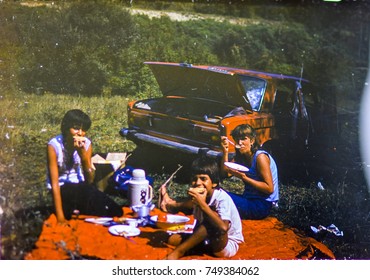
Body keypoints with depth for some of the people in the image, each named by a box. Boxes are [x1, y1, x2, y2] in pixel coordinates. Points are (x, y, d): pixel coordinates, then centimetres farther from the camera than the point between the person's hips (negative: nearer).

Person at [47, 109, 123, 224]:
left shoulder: (86, 144, -8)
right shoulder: (54, 145, -19)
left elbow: (90, 181, -11)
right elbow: (54, 183, -21)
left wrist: (83, 154, -26)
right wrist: (60, 217, -27)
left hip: (81, 186, 4)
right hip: (63, 189, -4)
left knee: (115, 211, -15)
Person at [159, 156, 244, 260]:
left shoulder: (222, 198, -26)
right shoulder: (198, 196, -6)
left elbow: (223, 227, -42)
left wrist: (202, 204, -41)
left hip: (227, 245, -6)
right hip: (209, 240, 6)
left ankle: (178, 252, -27)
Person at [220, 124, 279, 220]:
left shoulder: (260, 157, -14)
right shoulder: (241, 156, 10)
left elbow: (269, 188, -19)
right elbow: (226, 172, 0)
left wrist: (244, 177, -23)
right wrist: (225, 151, -8)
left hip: (262, 205, -8)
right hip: (248, 199, 8)